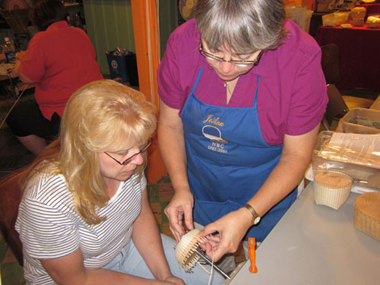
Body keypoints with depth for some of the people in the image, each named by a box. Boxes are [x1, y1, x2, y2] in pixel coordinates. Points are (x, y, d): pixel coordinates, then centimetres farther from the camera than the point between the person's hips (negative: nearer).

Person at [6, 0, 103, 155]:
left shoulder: (42, 39, -14)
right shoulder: (80, 33, 7)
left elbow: (27, 77, -12)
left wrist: (18, 67, 11)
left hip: (63, 117, -7)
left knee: (14, 118, 18)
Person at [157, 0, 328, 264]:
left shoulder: (301, 58, -27)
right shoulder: (182, 42, -21)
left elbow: (297, 155, -18)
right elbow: (170, 125, -9)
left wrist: (248, 215, -27)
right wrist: (181, 187, -21)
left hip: (268, 191, -1)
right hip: (199, 187, 3)